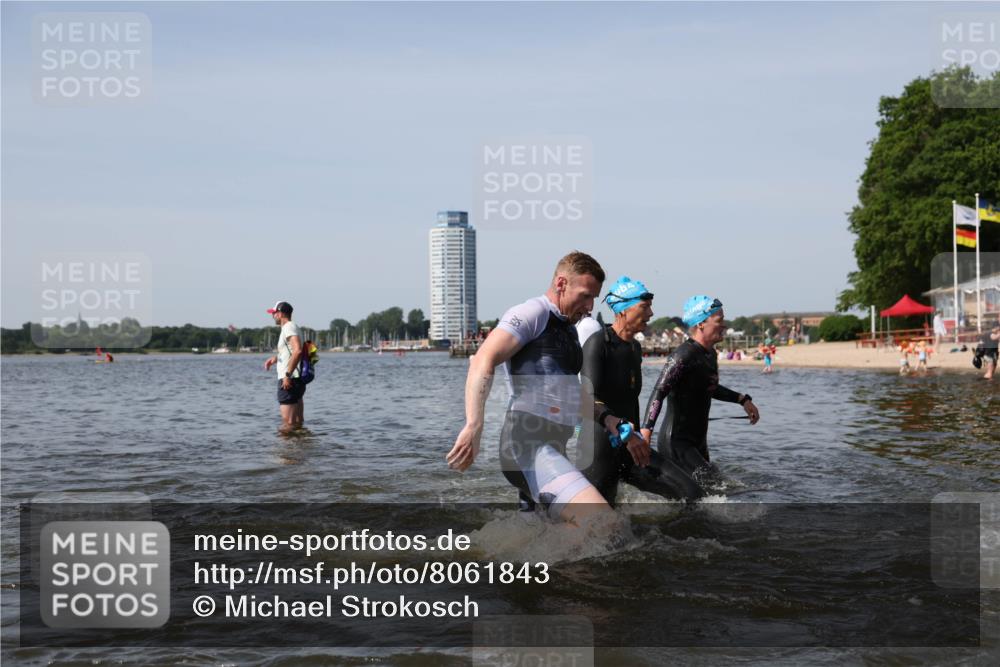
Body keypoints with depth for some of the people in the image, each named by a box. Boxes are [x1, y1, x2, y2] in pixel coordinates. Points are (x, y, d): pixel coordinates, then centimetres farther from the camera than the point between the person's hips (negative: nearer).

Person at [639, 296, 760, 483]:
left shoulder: (710, 354, 12)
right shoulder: (683, 356, -18)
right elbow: (658, 393, -25)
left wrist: (742, 399, 26)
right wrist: (646, 431, -35)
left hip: (698, 443, 10)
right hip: (676, 444, -10)